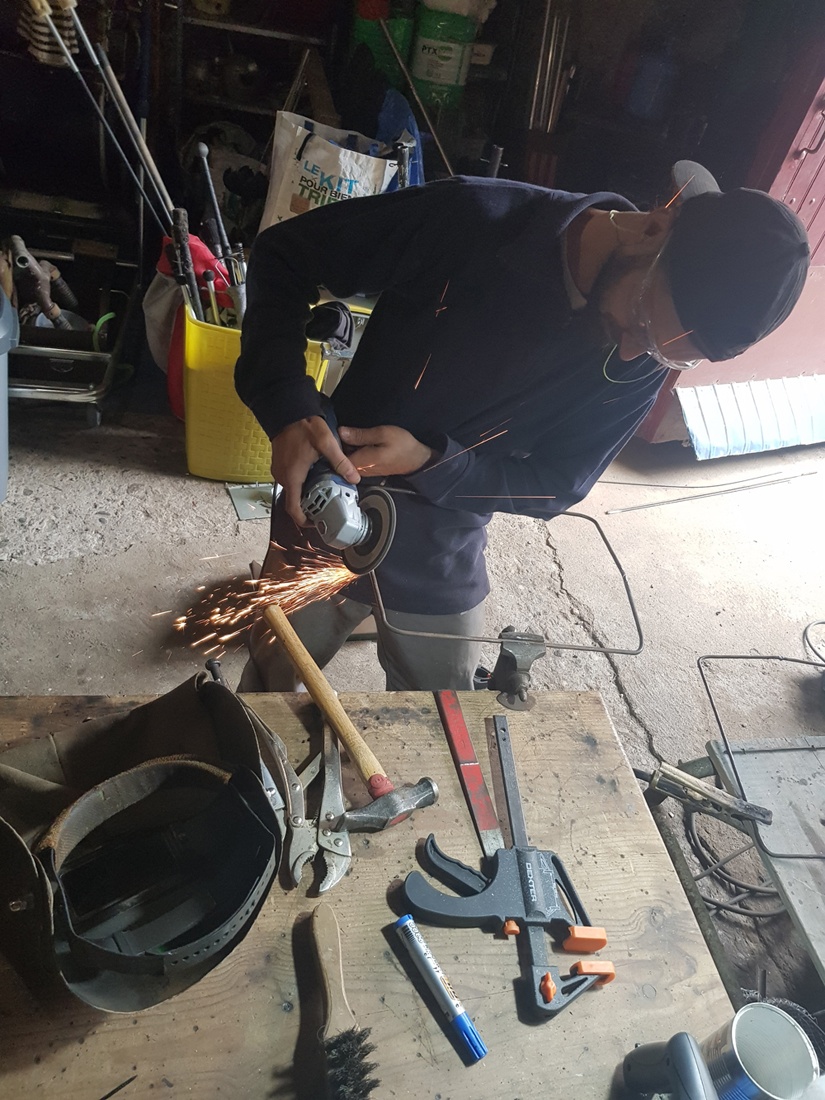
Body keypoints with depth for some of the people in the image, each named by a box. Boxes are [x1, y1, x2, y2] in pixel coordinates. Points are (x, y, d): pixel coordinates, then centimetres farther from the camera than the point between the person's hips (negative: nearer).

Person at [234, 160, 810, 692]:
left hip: (444, 573, 2)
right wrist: (289, 410, -30)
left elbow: (554, 486, -9)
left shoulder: (645, 364, -13)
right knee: (268, 692, 20)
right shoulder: (475, 219, -23)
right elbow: (285, 254, -15)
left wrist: (429, 462, -26)